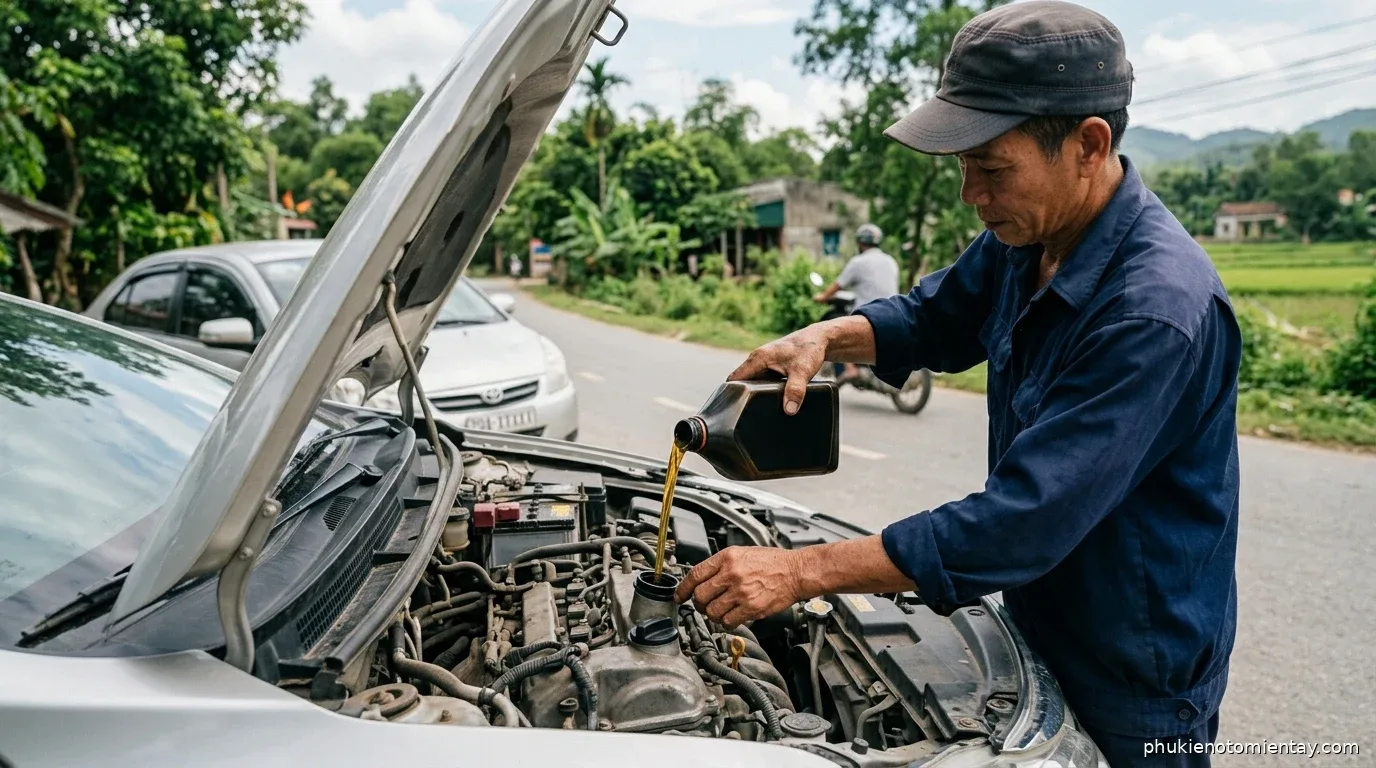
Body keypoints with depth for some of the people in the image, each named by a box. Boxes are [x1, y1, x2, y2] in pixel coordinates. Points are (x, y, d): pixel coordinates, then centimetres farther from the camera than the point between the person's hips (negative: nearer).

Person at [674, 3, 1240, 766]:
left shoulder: (1158, 309, -32)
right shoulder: (1024, 239, -7)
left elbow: (1021, 523, -35)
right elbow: (931, 318, 11)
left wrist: (800, 572, -33)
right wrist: (824, 338, -11)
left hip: (1131, 682, -7)